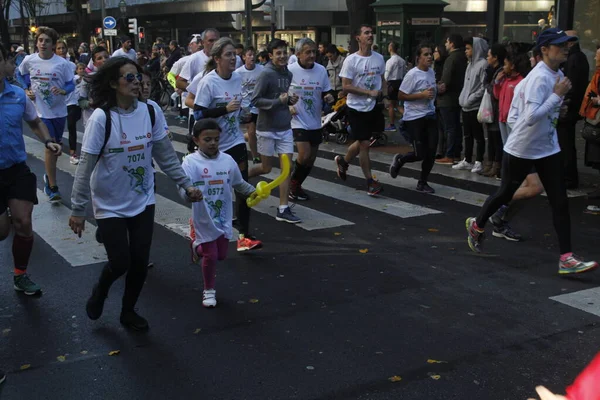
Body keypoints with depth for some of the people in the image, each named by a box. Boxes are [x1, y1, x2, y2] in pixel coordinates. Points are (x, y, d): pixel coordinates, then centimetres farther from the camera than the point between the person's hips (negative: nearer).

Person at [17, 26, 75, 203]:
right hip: (42, 111, -2)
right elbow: (21, 75, 13)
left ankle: (49, 177, 40)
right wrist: (27, 90, -1)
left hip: (59, 110, 2)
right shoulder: (29, 61, -7)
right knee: (50, 146, -9)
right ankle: (53, 187, -2)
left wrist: (63, 91, -26)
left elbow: (71, 84, -6)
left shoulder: (62, 63, -11)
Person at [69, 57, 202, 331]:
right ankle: (99, 291, 34)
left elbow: (166, 156, 4)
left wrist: (186, 185, 2)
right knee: (120, 263, -1)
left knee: (140, 262, 7)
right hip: (110, 205, -4)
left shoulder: (149, 112, -5)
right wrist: (78, 209, -15)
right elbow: (85, 166, -17)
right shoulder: (101, 118, -19)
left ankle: (128, 311, 32)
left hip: (143, 201, 4)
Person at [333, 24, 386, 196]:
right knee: (364, 143, -3)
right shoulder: (351, 60, -12)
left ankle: (343, 161, 42)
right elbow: (346, 86, -14)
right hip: (357, 107, -5)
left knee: (362, 142, 15)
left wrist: (383, 93, 0)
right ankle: (370, 182, 6)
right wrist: (369, 92, -19)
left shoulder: (379, 58, 4)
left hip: (374, 106, 6)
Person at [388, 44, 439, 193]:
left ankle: (422, 182, 19)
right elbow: (401, 95, -16)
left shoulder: (432, 72, 9)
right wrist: (422, 95, -22)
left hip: (430, 115, 7)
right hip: (414, 118, -7)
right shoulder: (412, 74, -15)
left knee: (432, 151, 2)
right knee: (420, 154, -7)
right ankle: (399, 160, 25)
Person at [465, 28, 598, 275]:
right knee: (505, 194, 12)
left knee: (560, 202, -1)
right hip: (521, 150, -8)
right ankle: (477, 226, 38)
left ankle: (566, 258, 1)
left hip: (548, 149, 8)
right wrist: (558, 95, -27)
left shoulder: (558, 75, 6)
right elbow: (531, 117, -32)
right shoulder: (540, 77, -22)